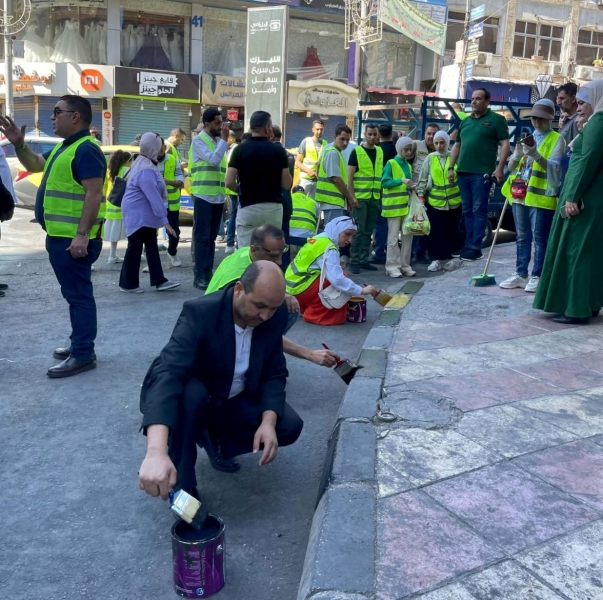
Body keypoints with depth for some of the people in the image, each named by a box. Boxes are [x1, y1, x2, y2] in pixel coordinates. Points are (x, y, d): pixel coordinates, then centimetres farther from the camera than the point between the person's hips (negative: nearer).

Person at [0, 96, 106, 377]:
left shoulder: (86, 149, -15)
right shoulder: (64, 147, 18)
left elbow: (94, 194, -23)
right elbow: (35, 165, 32)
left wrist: (82, 235, -27)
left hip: (74, 239, -11)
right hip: (60, 236, 11)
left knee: (78, 294, -5)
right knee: (74, 293, 17)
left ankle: (83, 355, 1)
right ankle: (79, 344, 27)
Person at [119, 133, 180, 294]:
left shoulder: (144, 164, 11)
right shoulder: (146, 171, -23)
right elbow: (154, 197, -27)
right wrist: (164, 220, -27)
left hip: (144, 214, 10)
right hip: (138, 214, -10)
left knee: (152, 246, 9)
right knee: (135, 247, -2)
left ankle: (159, 281, 12)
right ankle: (128, 283, 7)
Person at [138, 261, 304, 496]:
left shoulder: (275, 316, -15)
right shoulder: (199, 313, -33)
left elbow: (275, 373, -6)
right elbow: (166, 373, -46)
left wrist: (268, 421, -26)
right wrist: (156, 451, -61)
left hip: (235, 402, 5)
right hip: (193, 399, -5)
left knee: (289, 425, -15)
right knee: (189, 393, -38)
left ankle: (215, 440, 10)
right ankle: (183, 488, -16)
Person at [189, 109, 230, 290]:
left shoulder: (218, 141, 15)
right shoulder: (198, 140, -5)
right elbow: (213, 159, -19)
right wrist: (224, 139, -11)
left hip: (218, 196, 7)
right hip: (203, 196, -7)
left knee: (211, 237, 9)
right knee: (202, 237, -5)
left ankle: (208, 273, 14)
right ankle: (199, 276, -2)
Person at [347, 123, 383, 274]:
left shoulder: (380, 152, 11)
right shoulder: (356, 151, -4)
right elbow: (349, 176, -7)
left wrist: (381, 194, 11)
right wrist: (352, 196, -13)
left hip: (375, 198, 5)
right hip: (360, 198, -5)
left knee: (368, 231, 9)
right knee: (358, 230, -4)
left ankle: (364, 260, 17)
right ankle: (354, 261, 3)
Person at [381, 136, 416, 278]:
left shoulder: (408, 166, 17)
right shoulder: (390, 164, -4)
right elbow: (385, 182, -12)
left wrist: (411, 187, 0)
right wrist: (401, 181, -22)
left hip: (406, 205, 7)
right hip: (393, 205, -7)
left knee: (408, 236, 7)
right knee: (393, 237, -4)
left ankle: (405, 265, 15)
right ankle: (392, 266, 1)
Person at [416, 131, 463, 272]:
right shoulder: (430, 158, 4)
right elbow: (423, 179, 7)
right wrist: (420, 194, 0)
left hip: (454, 201, 0)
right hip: (434, 201, 1)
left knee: (453, 231, 7)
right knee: (436, 232, 1)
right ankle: (437, 259, 7)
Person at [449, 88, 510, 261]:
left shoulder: (496, 119, 0)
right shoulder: (465, 121, 18)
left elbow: (505, 144, -5)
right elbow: (457, 145, 22)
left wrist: (500, 168, -15)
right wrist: (451, 167, 13)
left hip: (482, 173, -6)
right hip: (463, 172, 6)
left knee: (479, 210, -4)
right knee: (467, 211, 9)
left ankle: (475, 248, -1)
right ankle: (468, 245, 15)